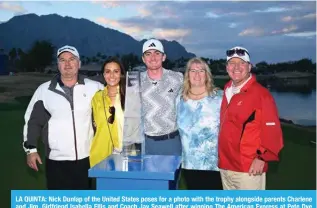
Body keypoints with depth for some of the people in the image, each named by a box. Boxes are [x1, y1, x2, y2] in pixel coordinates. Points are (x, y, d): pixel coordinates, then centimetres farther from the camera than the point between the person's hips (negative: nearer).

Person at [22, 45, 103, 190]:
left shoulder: (94, 88, -1)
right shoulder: (44, 90, 0)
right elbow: (33, 121, 4)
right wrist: (31, 149, -1)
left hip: (86, 158, 0)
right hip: (56, 160, 0)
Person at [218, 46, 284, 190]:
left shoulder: (261, 93, -11)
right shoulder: (227, 90, 10)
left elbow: (272, 130, -14)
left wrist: (262, 157, -17)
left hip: (248, 168, -7)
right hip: (225, 165, 8)